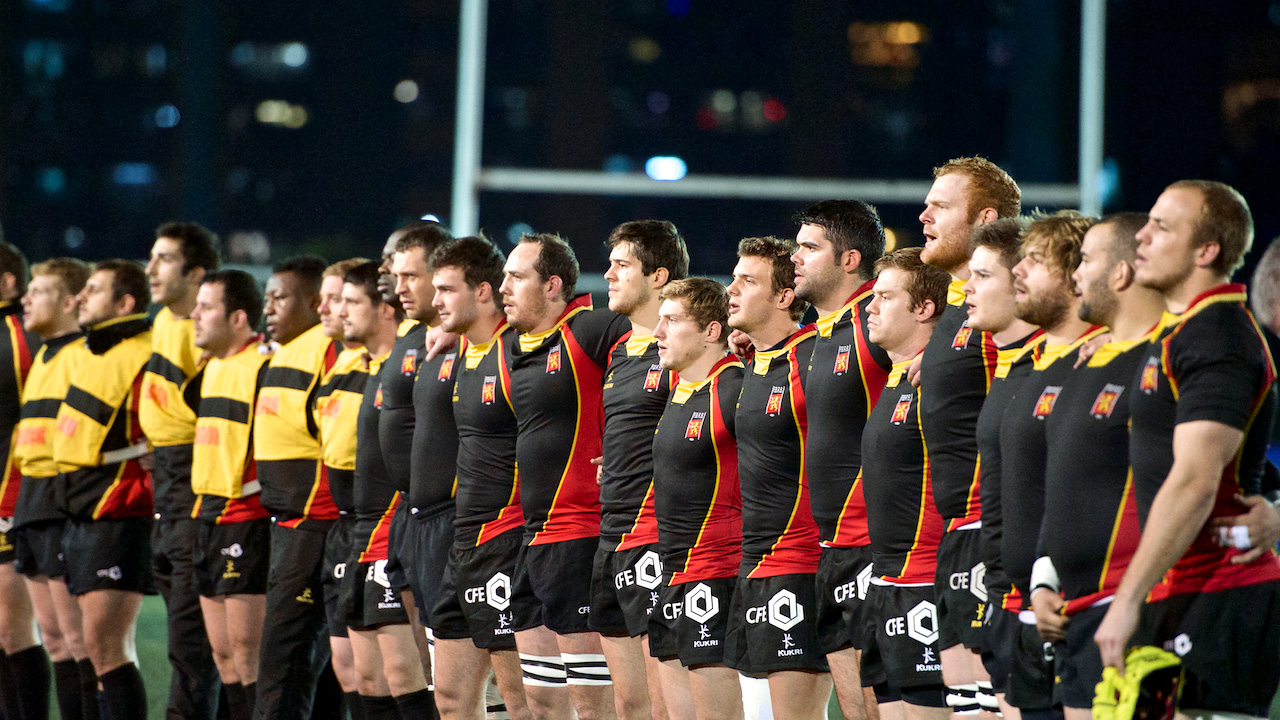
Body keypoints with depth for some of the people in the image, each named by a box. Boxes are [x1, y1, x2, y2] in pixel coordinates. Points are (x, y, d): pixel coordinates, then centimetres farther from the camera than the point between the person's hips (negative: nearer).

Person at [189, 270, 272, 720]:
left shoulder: (264, 368, -15)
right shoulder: (213, 367, 16)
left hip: (247, 518, -10)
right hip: (209, 516, 10)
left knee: (246, 651, -8)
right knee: (223, 652, 11)